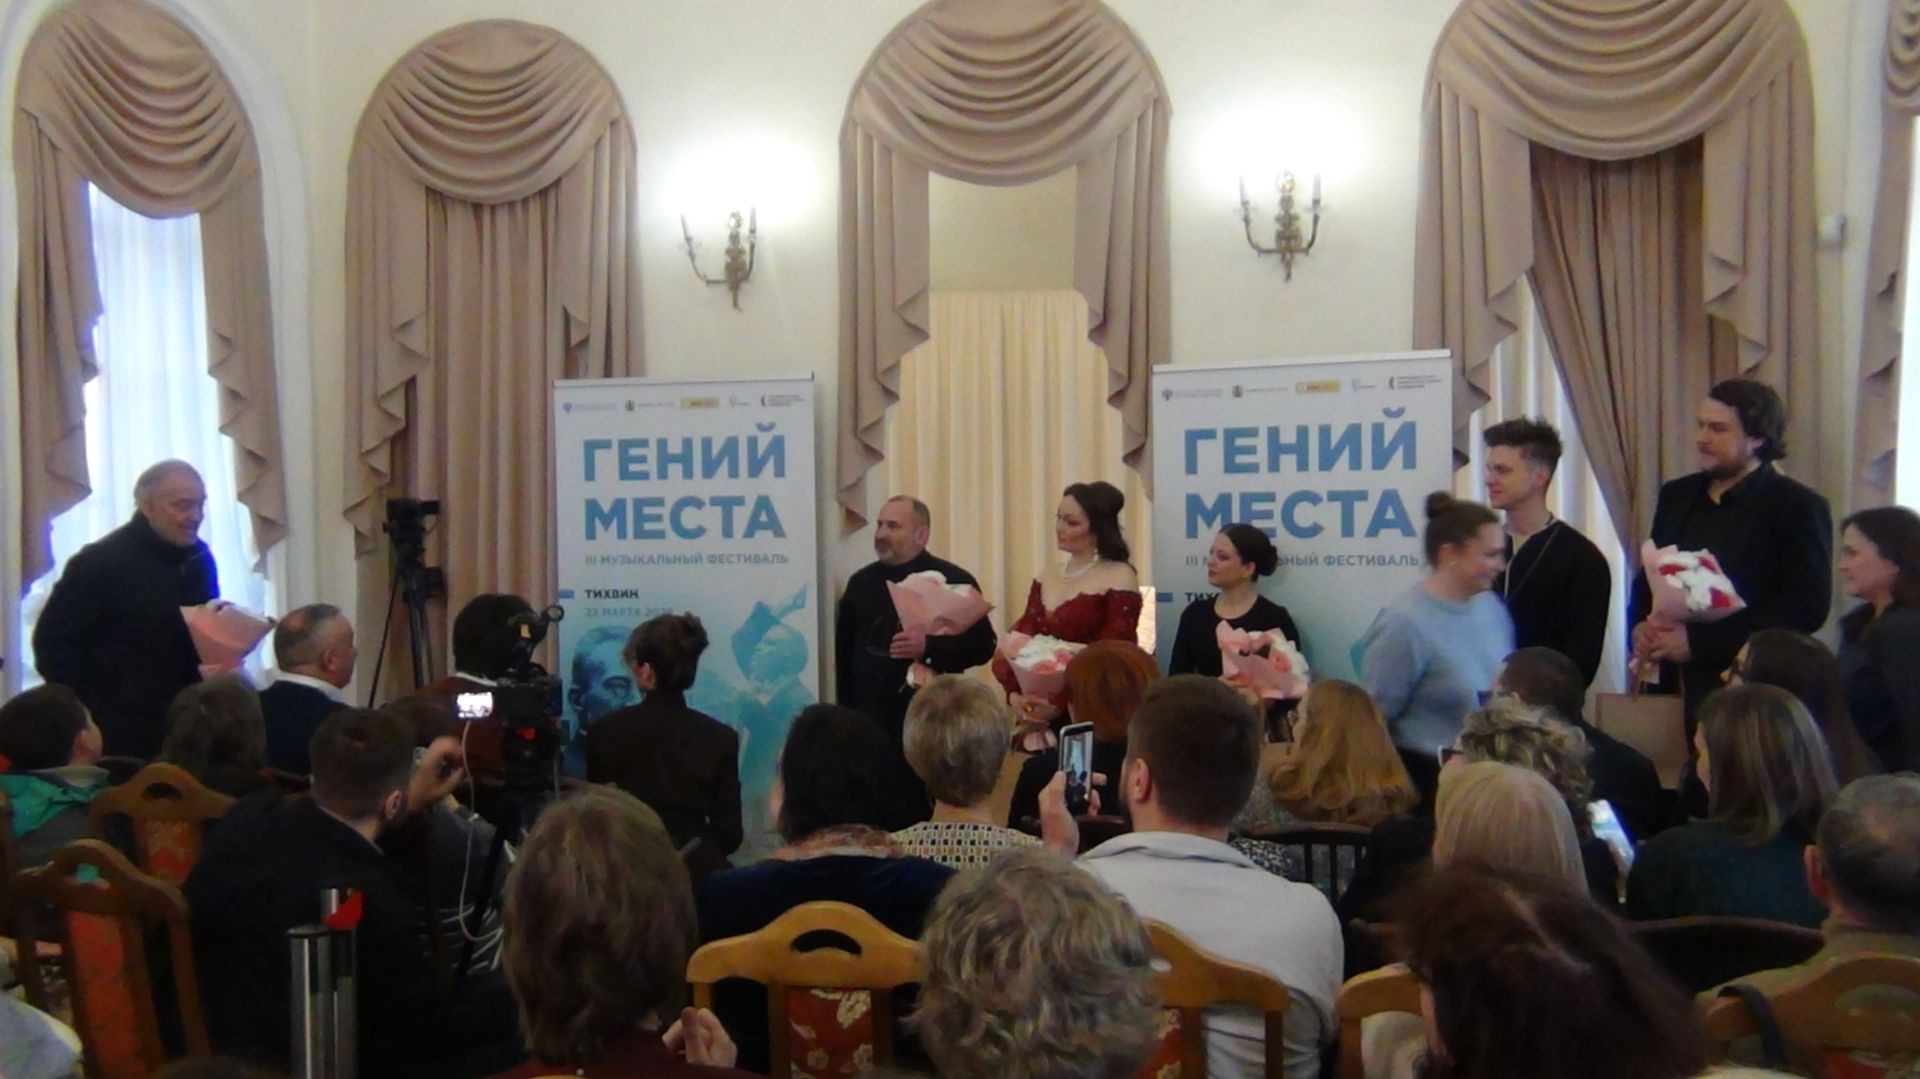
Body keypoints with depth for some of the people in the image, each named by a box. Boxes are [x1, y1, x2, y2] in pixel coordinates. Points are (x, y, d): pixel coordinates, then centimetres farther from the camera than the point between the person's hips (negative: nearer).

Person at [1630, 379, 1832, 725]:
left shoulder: (1799, 507, -6)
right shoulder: (1677, 495, 13)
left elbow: (1807, 607, -14)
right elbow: (1649, 576, 20)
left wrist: (1698, 641, -18)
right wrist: (1640, 626, -2)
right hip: (1675, 686, 5)